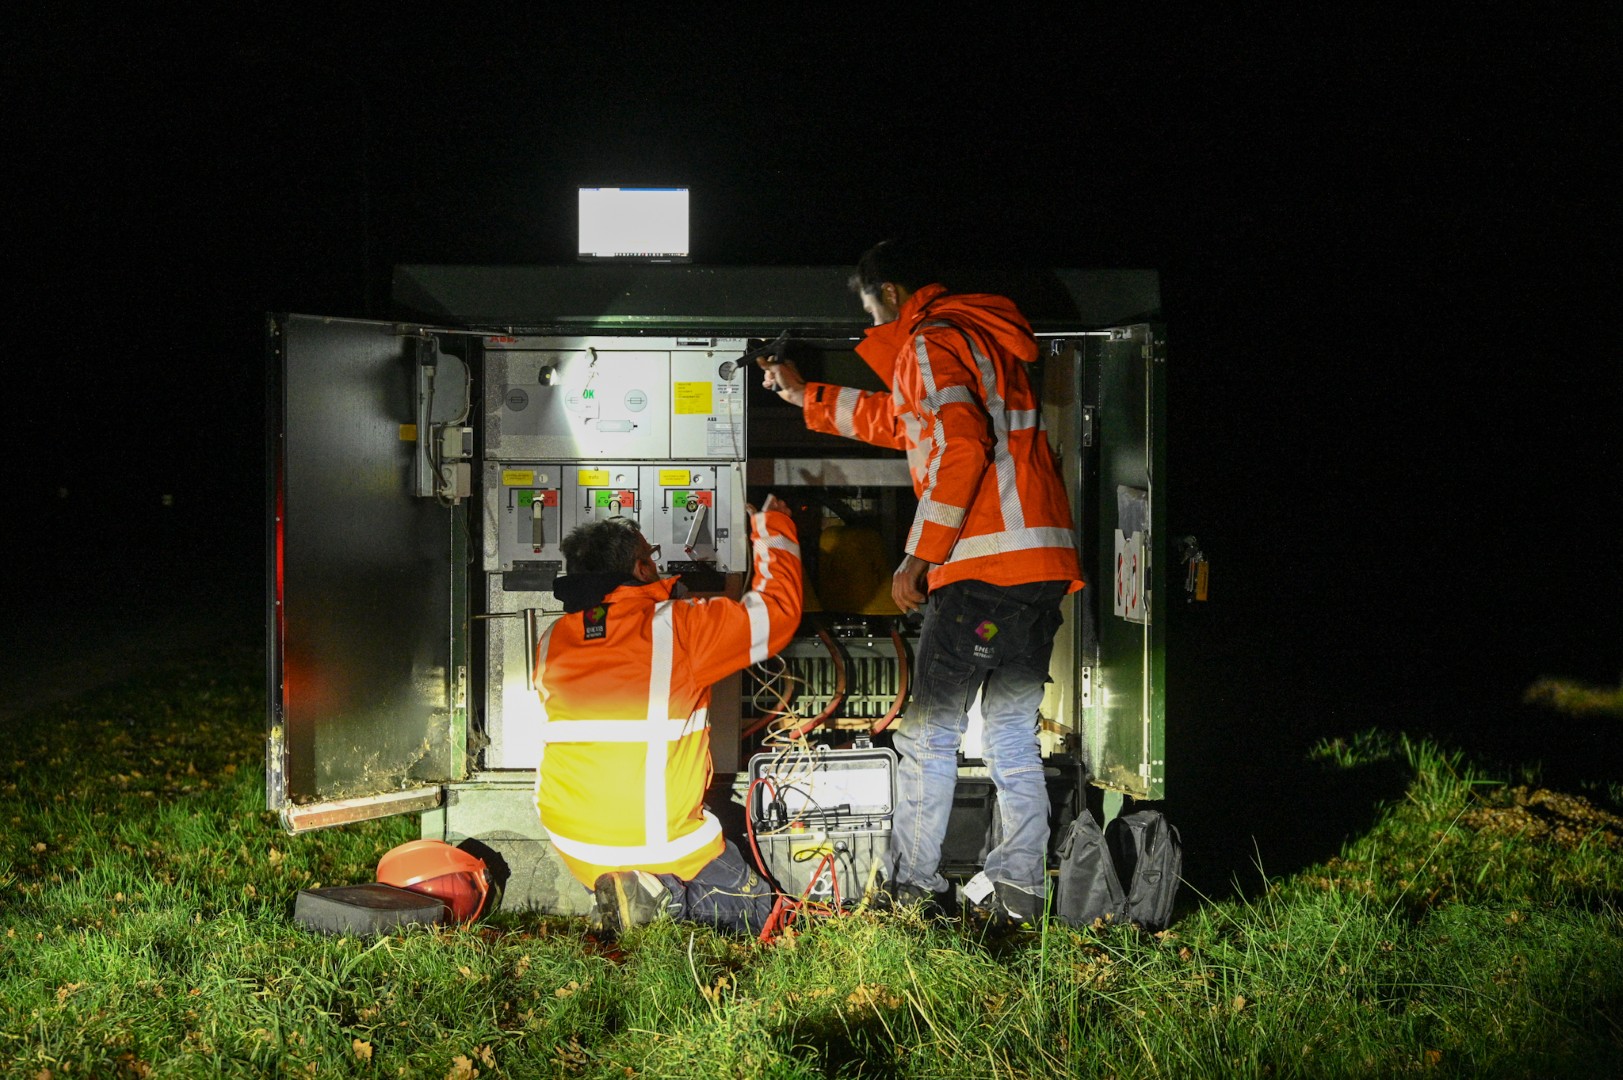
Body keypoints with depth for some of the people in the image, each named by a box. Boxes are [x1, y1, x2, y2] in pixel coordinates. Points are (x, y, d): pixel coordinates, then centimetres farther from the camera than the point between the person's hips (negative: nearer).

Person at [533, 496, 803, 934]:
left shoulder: (551, 643, 0)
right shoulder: (679, 627, -13)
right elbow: (779, 610, -3)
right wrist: (774, 526, 13)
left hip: (574, 849, 5)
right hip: (660, 843, -5)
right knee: (756, 908, 16)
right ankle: (665, 895, -10)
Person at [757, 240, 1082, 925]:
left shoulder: (930, 343, -4)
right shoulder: (982, 336, 26)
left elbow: (960, 445, -21)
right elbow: (903, 422, 40)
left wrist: (920, 555, -17)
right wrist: (807, 397, 46)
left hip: (984, 564, -9)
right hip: (1044, 562, 9)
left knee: (927, 733, -1)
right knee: (1012, 734, 12)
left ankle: (912, 891, 4)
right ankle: (1016, 893, 13)